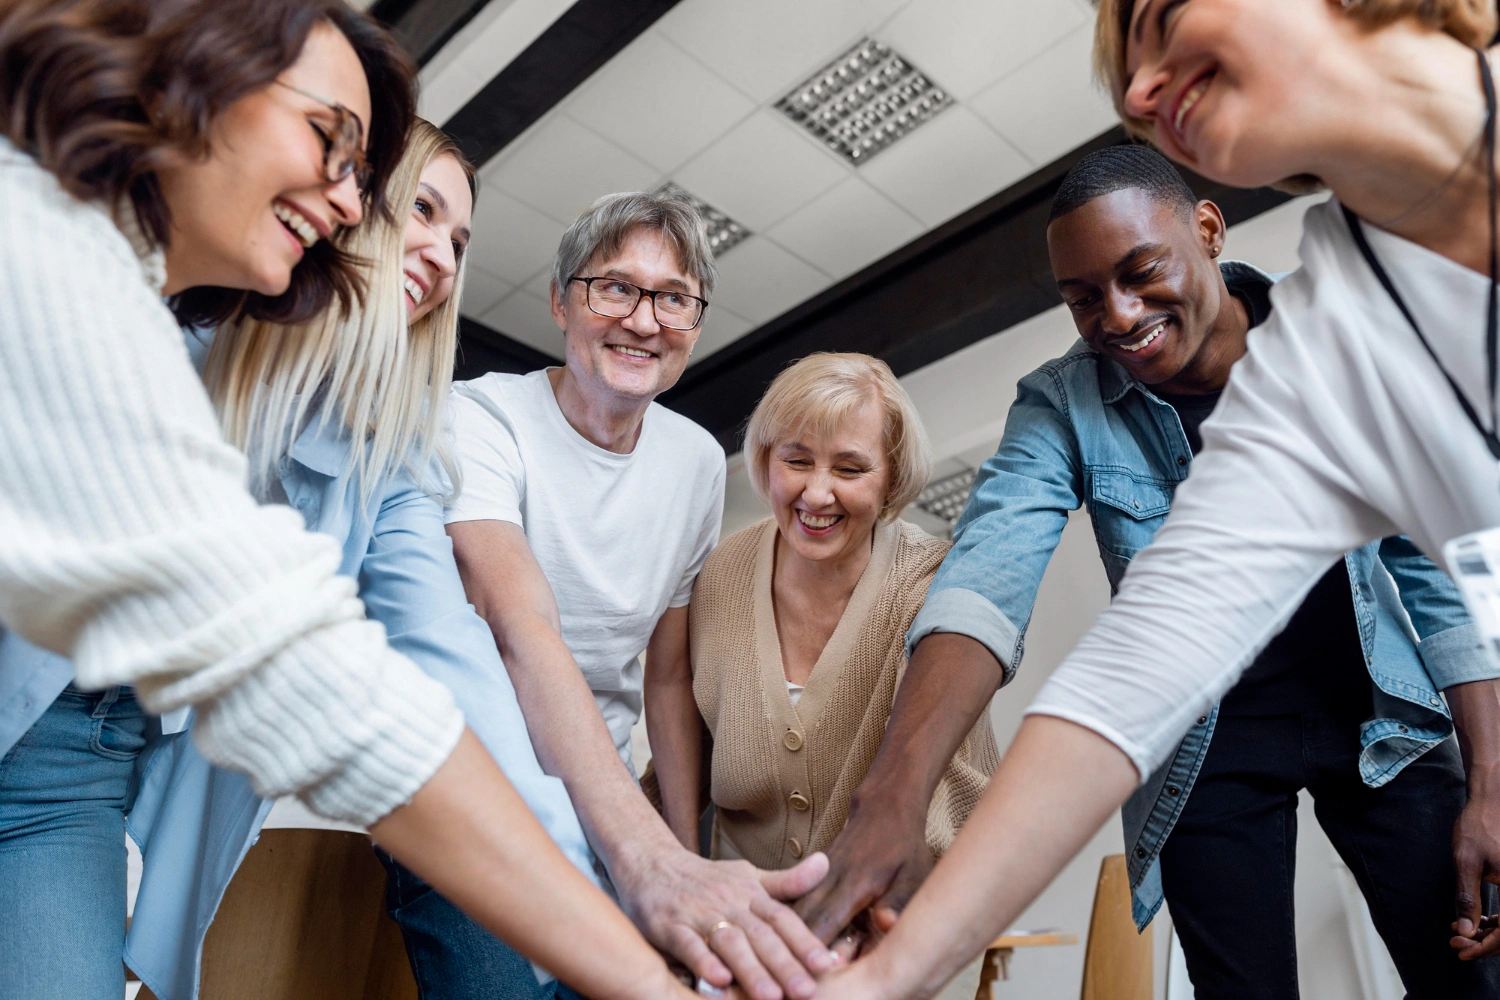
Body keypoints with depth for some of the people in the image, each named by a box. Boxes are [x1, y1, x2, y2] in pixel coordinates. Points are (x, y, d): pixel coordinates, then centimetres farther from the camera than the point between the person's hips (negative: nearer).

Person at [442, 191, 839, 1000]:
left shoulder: (698, 460, 1)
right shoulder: (479, 417, -16)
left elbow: (670, 669, 8)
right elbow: (520, 630, -33)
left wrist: (681, 835, -2)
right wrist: (652, 860, -45)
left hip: (601, 799, 4)